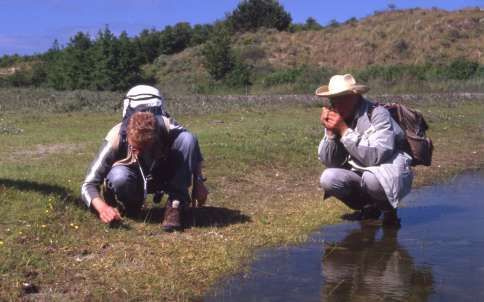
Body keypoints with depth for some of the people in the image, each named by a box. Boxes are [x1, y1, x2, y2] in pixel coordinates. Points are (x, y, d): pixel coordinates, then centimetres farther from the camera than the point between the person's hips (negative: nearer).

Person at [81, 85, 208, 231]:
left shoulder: (170, 129, -31)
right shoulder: (116, 138, -33)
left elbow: (193, 151, -7)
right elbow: (88, 185, -30)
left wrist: (198, 182, -13)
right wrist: (102, 207, -48)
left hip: (163, 175, 1)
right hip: (135, 179, -1)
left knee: (188, 139, -27)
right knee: (118, 176, -39)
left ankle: (174, 205, -21)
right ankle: (131, 206, -4)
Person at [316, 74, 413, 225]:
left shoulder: (378, 114, -19)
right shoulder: (337, 119, -3)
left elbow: (375, 156, -32)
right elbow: (329, 162, -5)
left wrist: (344, 130, -31)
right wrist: (329, 131, -19)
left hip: (390, 177, -6)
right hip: (358, 175, 6)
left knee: (371, 178, -37)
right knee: (328, 178, -19)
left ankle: (388, 209, -2)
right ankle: (369, 208, 6)